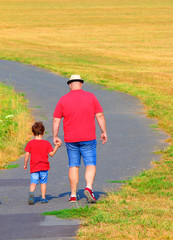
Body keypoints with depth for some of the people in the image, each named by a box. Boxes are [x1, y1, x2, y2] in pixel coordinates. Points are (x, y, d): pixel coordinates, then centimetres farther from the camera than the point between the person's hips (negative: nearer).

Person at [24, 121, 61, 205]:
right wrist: (56, 147, 13)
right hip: (44, 167, 0)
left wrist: (25, 164, 9)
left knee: (33, 182, -3)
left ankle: (31, 192, -31)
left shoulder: (30, 143, -2)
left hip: (34, 167, 0)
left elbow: (27, 155, -3)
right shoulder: (46, 143, -2)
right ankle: (43, 198, 13)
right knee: (43, 182, 12)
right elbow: (51, 154, 0)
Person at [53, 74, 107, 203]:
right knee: (91, 164, 1)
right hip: (88, 139, -1)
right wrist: (104, 132, 5)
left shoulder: (63, 100, 1)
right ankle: (89, 187, -22)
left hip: (71, 139, 2)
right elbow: (100, 115, -2)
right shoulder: (91, 97, -1)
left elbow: (56, 120, 2)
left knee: (73, 166, 9)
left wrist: (55, 137, 9)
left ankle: (73, 195, 10)